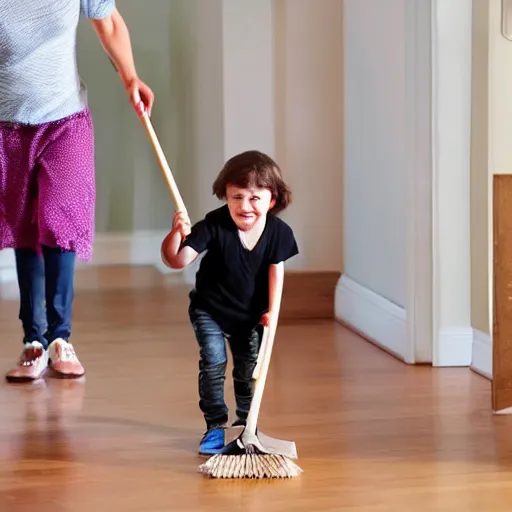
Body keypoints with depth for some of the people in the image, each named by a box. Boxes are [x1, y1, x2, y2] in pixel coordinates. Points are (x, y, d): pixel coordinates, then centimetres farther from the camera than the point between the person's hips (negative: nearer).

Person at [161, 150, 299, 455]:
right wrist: (177, 235, -54)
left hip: (250, 314, 3)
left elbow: (276, 271, -11)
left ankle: (247, 422, 31)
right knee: (213, 362, -14)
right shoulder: (215, 226, -29)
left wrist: (272, 310, -20)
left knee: (249, 368, 12)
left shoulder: (279, 232, -20)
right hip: (210, 309, -3)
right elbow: (178, 260, -35)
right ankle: (216, 426, -3)